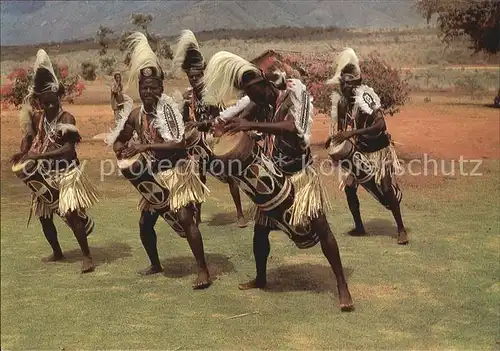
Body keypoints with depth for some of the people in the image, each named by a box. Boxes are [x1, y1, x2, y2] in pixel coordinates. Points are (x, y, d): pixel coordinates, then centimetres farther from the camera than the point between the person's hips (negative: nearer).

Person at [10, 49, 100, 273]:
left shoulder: (66, 118, -15)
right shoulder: (37, 118, 3)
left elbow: (69, 149, -24)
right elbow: (29, 137, 7)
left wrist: (38, 155, -29)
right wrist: (23, 154, -16)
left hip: (66, 172, -7)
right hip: (45, 174, 7)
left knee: (70, 213, -17)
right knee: (44, 215, 13)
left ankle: (87, 256, -10)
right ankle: (57, 252, 33)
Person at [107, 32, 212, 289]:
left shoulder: (169, 109, -16)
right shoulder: (136, 115, 1)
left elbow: (179, 144, -28)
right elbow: (119, 140, 16)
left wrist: (145, 147, -30)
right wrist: (123, 150, -9)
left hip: (177, 173, -7)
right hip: (154, 175, 7)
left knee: (185, 218, -19)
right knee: (145, 223, 12)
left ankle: (203, 270, -12)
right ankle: (155, 264, 36)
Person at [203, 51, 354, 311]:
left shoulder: (294, 94, -15)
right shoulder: (262, 105, 4)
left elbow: (292, 128, -31)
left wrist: (251, 125, -38)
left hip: (300, 174, -6)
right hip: (273, 177, 6)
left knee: (320, 227, -10)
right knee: (260, 229, 10)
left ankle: (342, 285, -1)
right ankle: (261, 279, 31)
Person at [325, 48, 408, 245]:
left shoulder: (366, 97, -24)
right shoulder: (341, 102, -5)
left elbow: (381, 124, -34)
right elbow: (342, 127, 10)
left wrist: (352, 133, -39)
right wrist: (334, 138, -11)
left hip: (378, 149, -6)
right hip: (358, 150, 6)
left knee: (387, 189, -7)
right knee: (349, 187, 1)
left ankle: (401, 229, 9)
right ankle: (359, 227, 18)